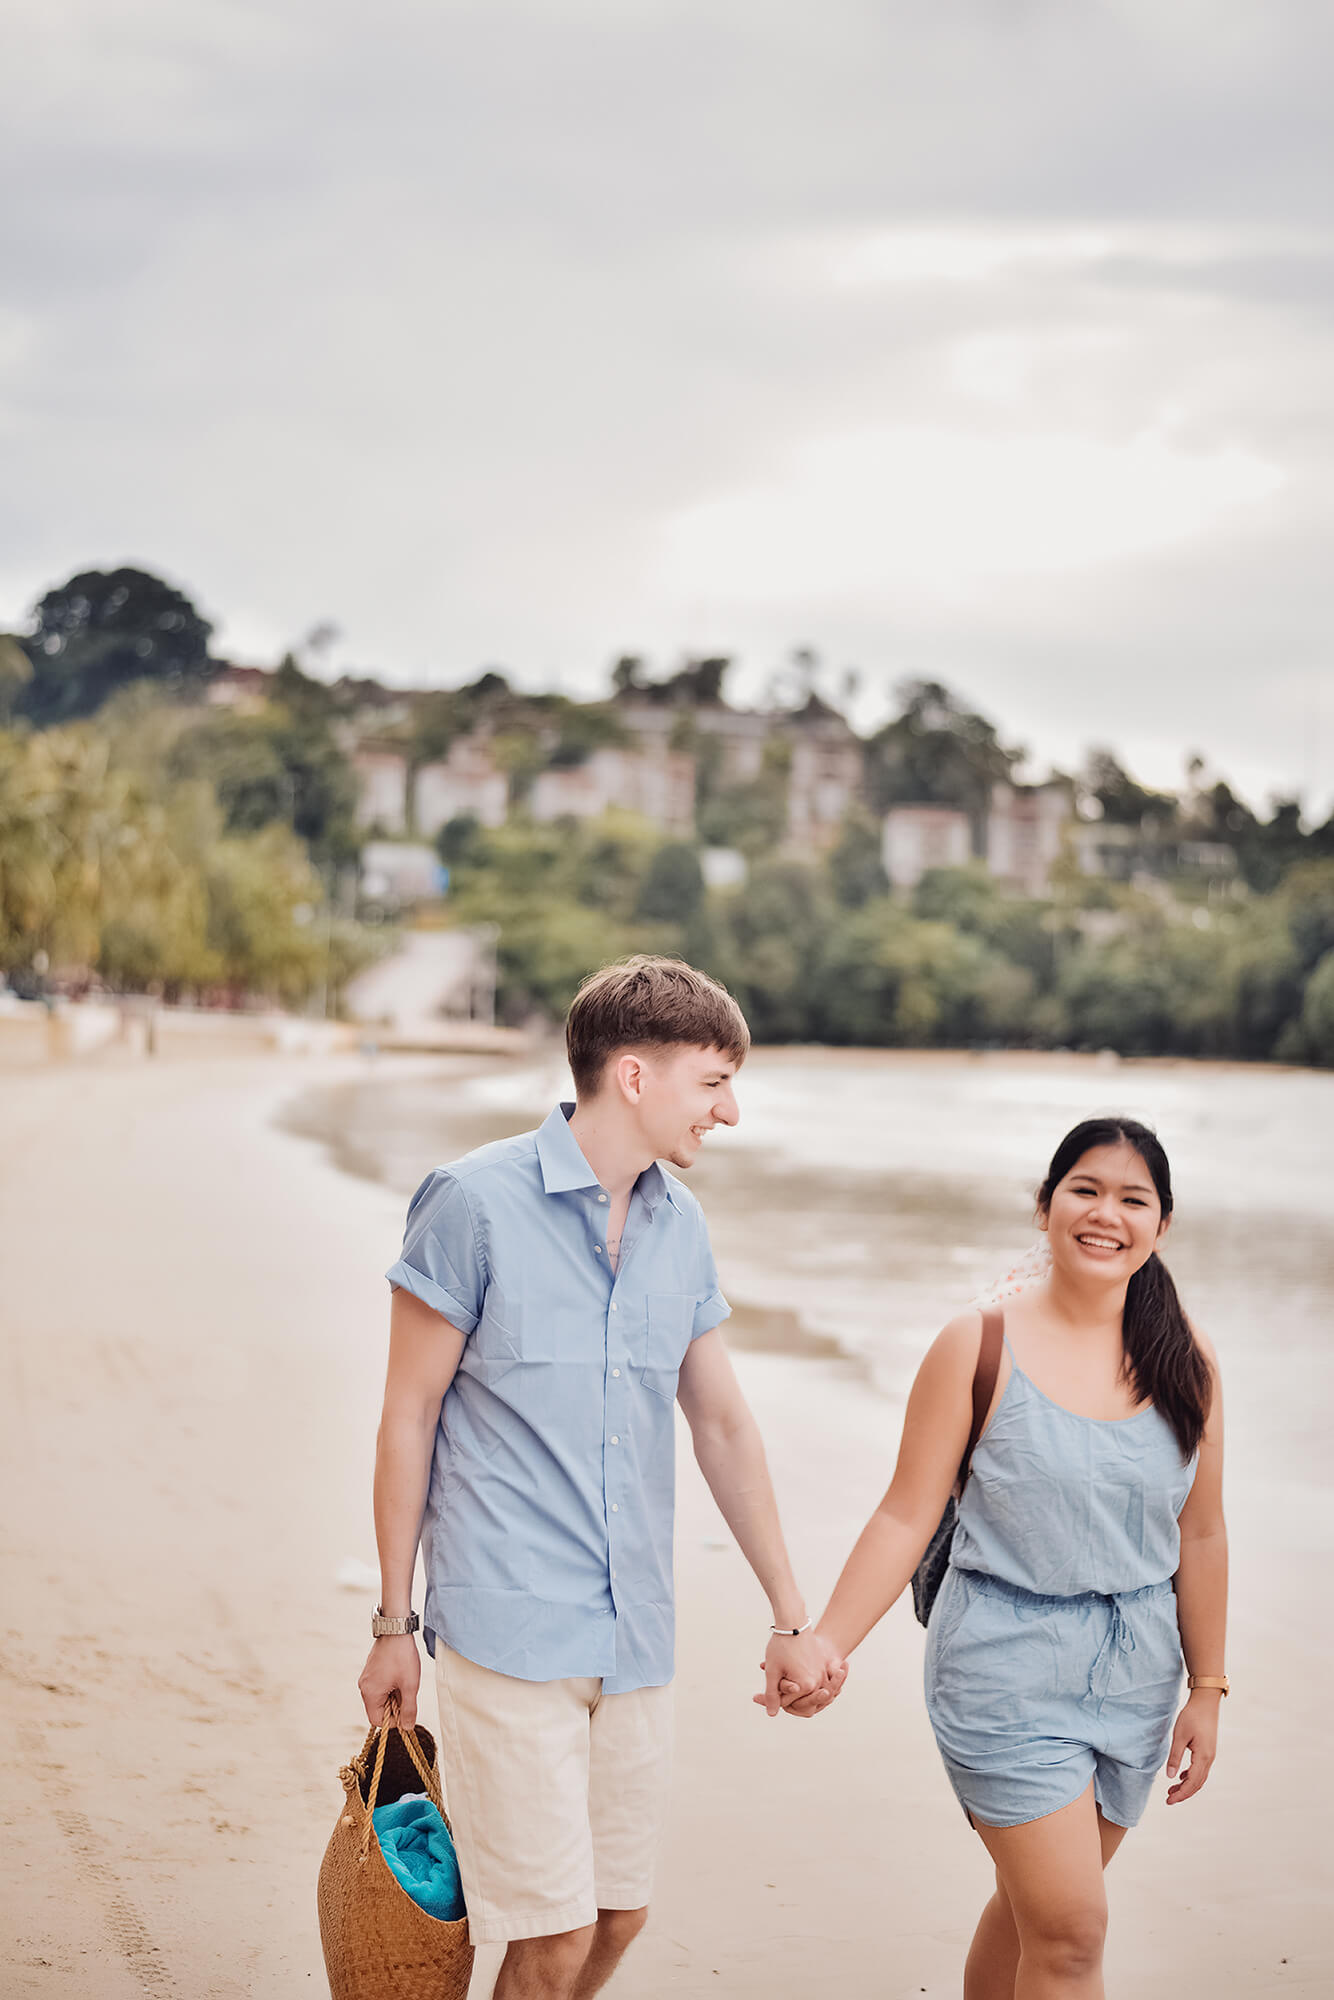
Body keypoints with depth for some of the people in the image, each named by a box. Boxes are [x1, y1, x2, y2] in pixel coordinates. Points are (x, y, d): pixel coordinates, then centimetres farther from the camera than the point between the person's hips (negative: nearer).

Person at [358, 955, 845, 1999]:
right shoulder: (477, 1201, -9)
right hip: (508, 1630, -6)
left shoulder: (681, 1224, 9)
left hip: (636, 1636, 6)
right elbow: (409, 1416, -4)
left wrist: (793, 1618, 14)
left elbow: (725, 1424, 15)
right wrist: (393, 1623, -2)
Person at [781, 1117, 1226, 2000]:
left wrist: (1207, 1690, 11)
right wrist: (825, 1646, -14)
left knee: (1035, 1908, 14)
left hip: (1134, 1671, 4)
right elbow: (907, 1517, -7)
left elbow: (1200, 1535, 8)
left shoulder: (1186, 1362, 1)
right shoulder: (981, 1346, -9)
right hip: (1007, 1665, -4)